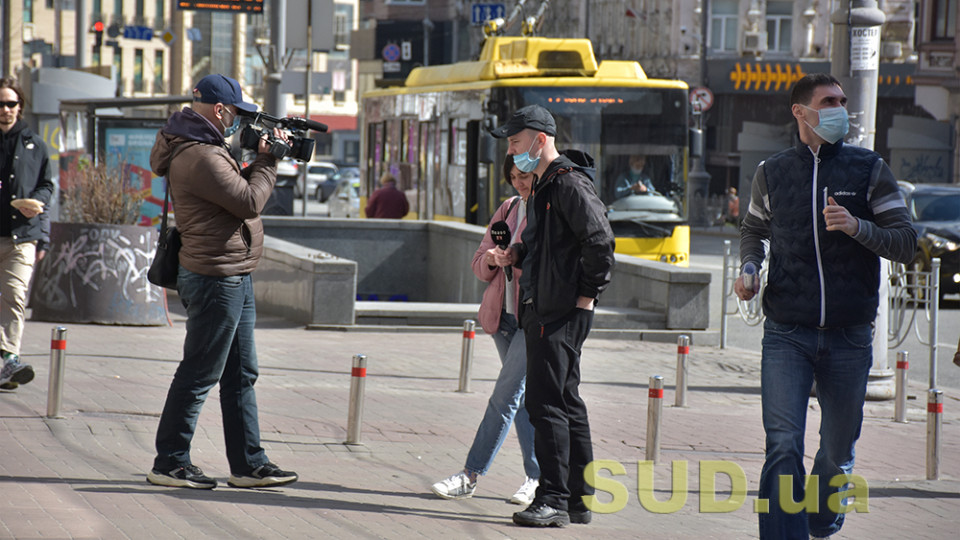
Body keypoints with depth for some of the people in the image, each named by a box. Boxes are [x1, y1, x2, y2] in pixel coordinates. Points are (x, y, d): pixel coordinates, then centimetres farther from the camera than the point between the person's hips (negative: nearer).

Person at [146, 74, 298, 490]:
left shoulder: (205, 149, 14)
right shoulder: (200, 157, -20)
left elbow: (237, 187, 20)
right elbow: (249, 202, -21)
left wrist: (261, 161, 8)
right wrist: (267, 161, -8)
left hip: (234, 278, 11)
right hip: (215, 279, -11)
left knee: (241, 374, 13)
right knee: (199, 374, -4)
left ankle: (248, 464, 18)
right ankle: (170, 463, 3)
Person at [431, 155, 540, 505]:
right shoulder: (507, 210, 15)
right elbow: (479, 263, 16)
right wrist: (490, 260, -7)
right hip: (504, 316, 7)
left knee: (505, 397, -10)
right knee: (523, 399, 9)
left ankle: (470, 476, -10)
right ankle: (539, 477, 15)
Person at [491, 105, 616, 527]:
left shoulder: (569, 184, -14)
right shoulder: (542, 185, 18)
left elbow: (600, 241, -20)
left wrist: (587, 296, -16)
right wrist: (515, 255, 11)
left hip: (562, 313, -10)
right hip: (542, 311, 10)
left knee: (547, 402, -11)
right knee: (566, 402, 12)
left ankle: (553, 499, -10)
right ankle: (579, 498, 18)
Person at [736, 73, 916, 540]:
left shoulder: (869, 170, 3)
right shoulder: (772, 172, 7)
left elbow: (905, 243, 0)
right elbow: (753, 230, 24)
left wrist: (858, 227, -17)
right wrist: (748, 268, 3)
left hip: (849, 336, 1)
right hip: (787, 334, 0)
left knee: (838, 449, 13)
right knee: (783, 446, -15)